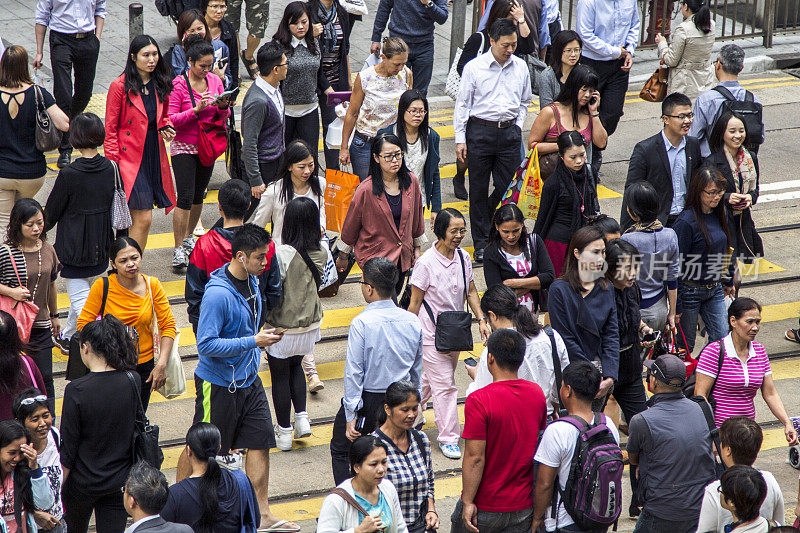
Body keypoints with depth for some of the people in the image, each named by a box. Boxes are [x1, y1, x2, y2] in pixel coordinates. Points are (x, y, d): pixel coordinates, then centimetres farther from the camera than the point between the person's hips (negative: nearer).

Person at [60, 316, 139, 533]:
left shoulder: (76, 390, -21)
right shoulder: (133, 381, -10)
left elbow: (68, 449, -13)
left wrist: (58, 488, -4)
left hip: (83, 483, -3)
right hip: (120, 481, 3)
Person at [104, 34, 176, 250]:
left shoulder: (160, 85, 8)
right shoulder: (120, 86, -9)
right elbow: (110, 129, -6)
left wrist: (166, 128, 1)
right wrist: (113, 163, -11)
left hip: (155, 155, 6)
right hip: (130, 157, -6)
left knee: (139, 219, 8)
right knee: (143, 218, -12)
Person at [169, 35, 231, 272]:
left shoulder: (215, 81, 4)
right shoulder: (178, 85, -12)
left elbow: (223, 117, 10)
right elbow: (171, 119, -16)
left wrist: (223, 107, -13)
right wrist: (196, 110, -28)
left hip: (207, 146, 5)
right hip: (184, 147, -5)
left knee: (198, 194, 14)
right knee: (185, 197, -11)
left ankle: (188, 236, 33)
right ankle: (179, 249, -7)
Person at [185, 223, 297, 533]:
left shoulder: (252, 281, 2)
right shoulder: (217, 294, -26)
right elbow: (206, 345, -26)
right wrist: (253, 342, -27)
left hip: (248, 380, 8)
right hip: (218, 383, -8)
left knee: (260, 443, 7)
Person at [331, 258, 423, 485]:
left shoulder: (361, 323, -19)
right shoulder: (412, 322, -2)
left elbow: (354, 372, -17)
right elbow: (417, 370, 9)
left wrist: (351, 416, -13)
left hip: (367, 400, -5)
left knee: (340, 451, 14)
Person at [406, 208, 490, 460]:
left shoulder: (463, 257, 0)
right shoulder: (426, 263, -18)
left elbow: (471, 292, 11)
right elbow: (415, 303, -12)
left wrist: (481, 319, 0)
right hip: (432, 331, -6)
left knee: (431, 378, 18)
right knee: (444, 384, -4)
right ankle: (448, 437, 5)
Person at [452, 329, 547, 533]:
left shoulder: (478, 401, -20)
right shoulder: (537, 393, -2)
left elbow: (475, 457, -21)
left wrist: (468, 502, -14)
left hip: (485, 507, -5)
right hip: (524, 506, 5)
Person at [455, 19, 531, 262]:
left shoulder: (520, 67, 6)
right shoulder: (474, 67, -4)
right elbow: (462, 104, -2)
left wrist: (517, 128, 7)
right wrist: (460, 139, -5)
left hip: (509, 132, 3)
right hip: (480, 130, -3)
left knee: (507, 188, 2)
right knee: (479, 190, 3)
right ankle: (481, 243, 12)